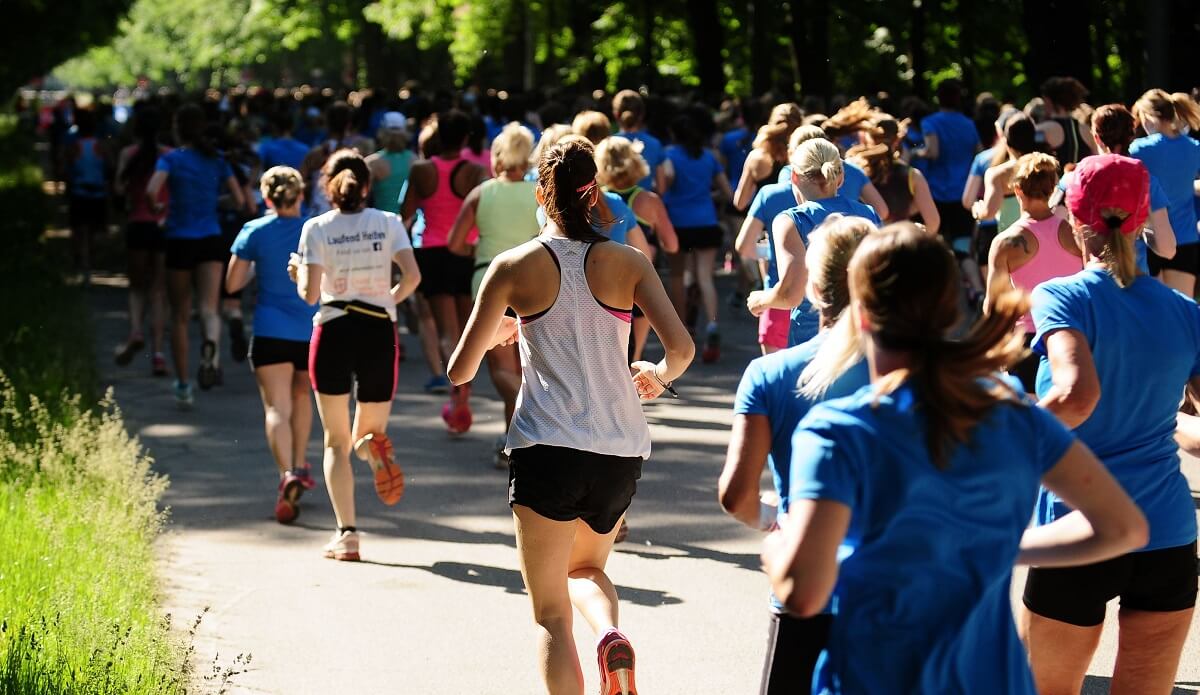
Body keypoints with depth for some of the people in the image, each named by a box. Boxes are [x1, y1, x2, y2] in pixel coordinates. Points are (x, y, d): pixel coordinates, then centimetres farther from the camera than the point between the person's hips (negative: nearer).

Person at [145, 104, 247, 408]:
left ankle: (183, 387, 17)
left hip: (180, 241, -1)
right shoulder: (217, 160, 6)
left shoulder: (171, 159, -4)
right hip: (211, 240, 2)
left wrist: (157, 207, 0)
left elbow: (152, 191, -21)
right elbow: (240, 201, 6)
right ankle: (211, 341, -46)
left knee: (180, 317, 11)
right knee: (209, 306, -9)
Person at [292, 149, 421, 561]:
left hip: (333, 331, -1)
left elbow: (310, 293, -8)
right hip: (379, 332, 1)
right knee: (369, 431, 17)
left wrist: (298, 273, 13)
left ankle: (346, 534, -3)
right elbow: (412, 276, -9)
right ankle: (374, 445, -22)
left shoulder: (316, 229, -2)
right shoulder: (388, 223, 2)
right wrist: (389, 300, 10)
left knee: (337, 443, 9)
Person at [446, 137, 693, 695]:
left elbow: (460, 372, 1)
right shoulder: (627, 263, 3)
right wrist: (659, 375, 14)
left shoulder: (515, 266, -1)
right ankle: (610, 635, -3)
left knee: (551, 615, 6)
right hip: (621, 451, 3)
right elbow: (681, 347, -9)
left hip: (546, 450, -3)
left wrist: (495, 334, 21)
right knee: (585, 568, 28)